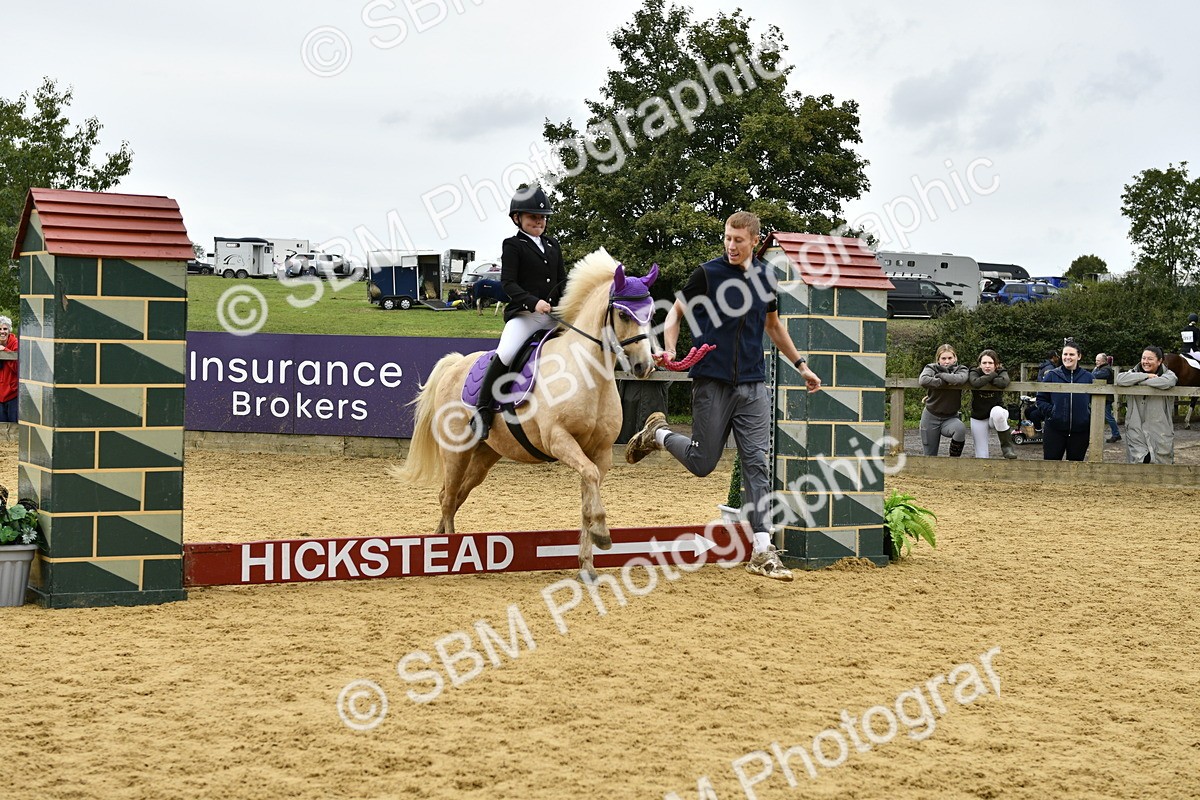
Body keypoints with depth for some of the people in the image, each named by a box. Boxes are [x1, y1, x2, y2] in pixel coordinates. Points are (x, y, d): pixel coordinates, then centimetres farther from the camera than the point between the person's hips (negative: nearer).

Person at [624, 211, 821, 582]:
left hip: (753, 385, 3)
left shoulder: (766, 275, 10)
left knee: (756, 463, -4)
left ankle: (762, 552, -3)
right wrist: (670, 350, -14)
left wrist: (800, 364, 27)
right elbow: (676, 313, 4)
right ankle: (658, 433, 30)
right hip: (712, 382, -3)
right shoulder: (707, 272, -3)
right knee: (702, 463, 0)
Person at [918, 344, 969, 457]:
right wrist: (946, 382, -22)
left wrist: (940, 375, -17)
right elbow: (923, 381, -26)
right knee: (930, 456, 1)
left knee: (960, 429, -33)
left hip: (951, 417, 0)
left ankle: (953, 460, -15)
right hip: (931, 417, 0)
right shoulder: (931, 368, -2)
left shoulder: (961, 369, 1)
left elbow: (960, 379, -26)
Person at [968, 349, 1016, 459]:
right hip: (978, 418, 1)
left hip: (997, 415, 0)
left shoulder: (1001, 372, -7)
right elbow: (976, 383, -32)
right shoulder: (974, 372, -7)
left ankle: (1007, 446, -22)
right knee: (981, 458, -7)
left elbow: (1003, 383, -32)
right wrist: (992, 375, -24)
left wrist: (985, 379, -21)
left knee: (997, 411, -39)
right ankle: (986, 449, 30)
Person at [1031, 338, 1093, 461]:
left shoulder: (1088, 377, 4)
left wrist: (1091, 419, -2)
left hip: (1080, 431, 1)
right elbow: (1041, 399, 6)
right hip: (1054, 429, -1)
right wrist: (1050, 411, -10)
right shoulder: (1052, 375, 2)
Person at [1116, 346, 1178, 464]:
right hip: (1136, 431, 1)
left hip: (1160, 431, -1)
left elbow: (1166, 382, -22)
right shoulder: (1135, 373, 10)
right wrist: (1146, 376, -14)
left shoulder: (1168, 374, 4)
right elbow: (1120, 379, -12)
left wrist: (1138, 382, -13)